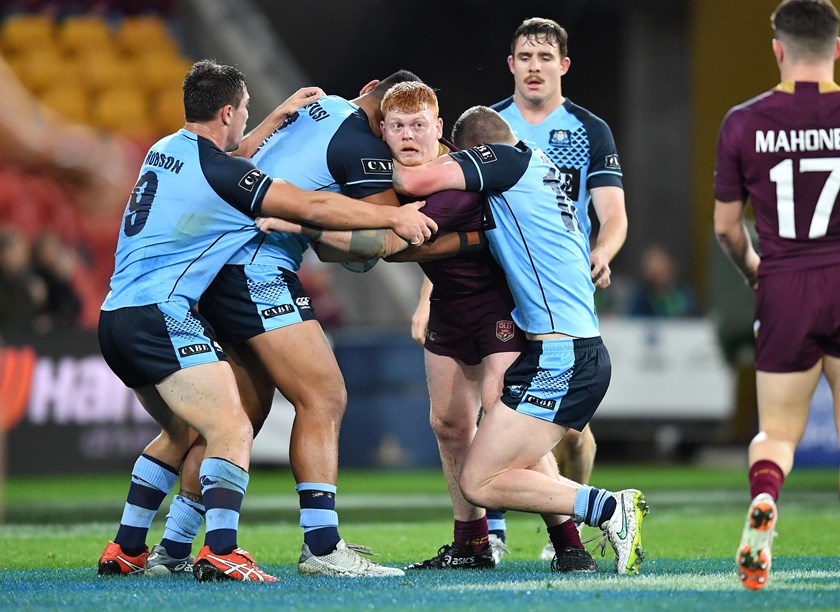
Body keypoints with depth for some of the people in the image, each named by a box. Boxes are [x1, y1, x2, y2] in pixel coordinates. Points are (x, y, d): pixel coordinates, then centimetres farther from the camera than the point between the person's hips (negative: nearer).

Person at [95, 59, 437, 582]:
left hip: (118, 319, 10)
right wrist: (395, 216, -3)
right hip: (162, 317, -10)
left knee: (184, 432, 23)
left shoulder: (166, 150, 13)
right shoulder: (217, 172, -12)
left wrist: (281, 118, 37)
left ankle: (126, 549, 23)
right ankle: (221, 553, -30)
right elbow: (313, 207, -11)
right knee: (233, 430, -15)